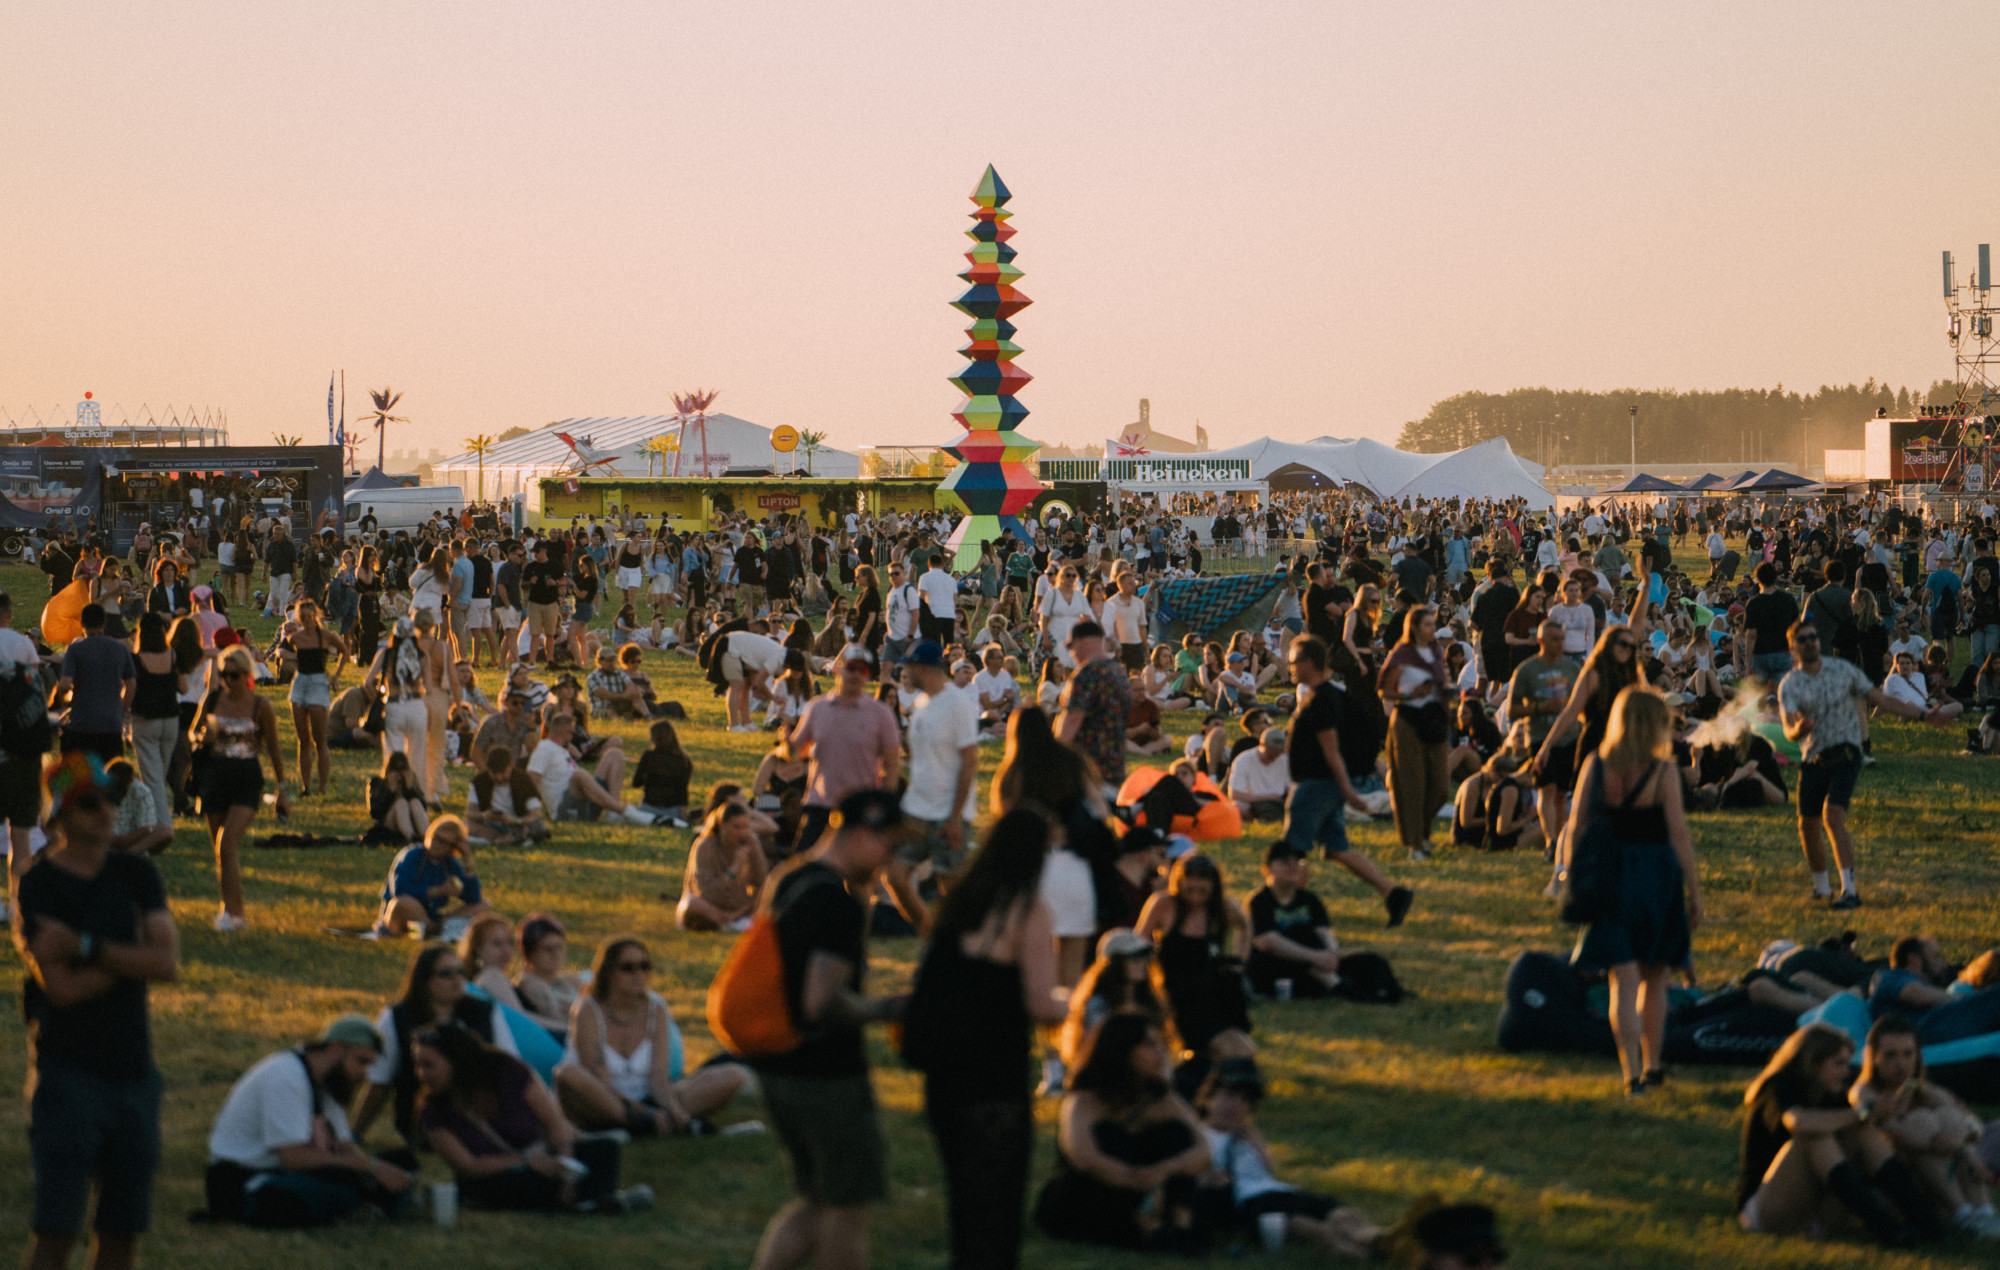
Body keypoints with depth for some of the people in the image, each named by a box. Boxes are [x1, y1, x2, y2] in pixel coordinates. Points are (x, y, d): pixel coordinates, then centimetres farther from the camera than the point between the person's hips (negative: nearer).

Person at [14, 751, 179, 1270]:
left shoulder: (136, 873, 8)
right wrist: (132, 959, -8)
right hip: (68, 1072, -5)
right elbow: (63, 988, -16)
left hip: (132, 1069, 5)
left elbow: (168, 964, -5)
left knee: (123, 1226, 8)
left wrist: (88, 948, -14)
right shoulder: (38, 886, -7)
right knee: (57, 1226, -8)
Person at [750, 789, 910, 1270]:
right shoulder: (841, 905, -20)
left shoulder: (788, 884, 10)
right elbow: (822, 1002, -27)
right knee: (848, 1209, 5)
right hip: (829, 1077, -9)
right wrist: (882, 1009, -13)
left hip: (779, 1069, 9)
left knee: (817, 1203, 18)